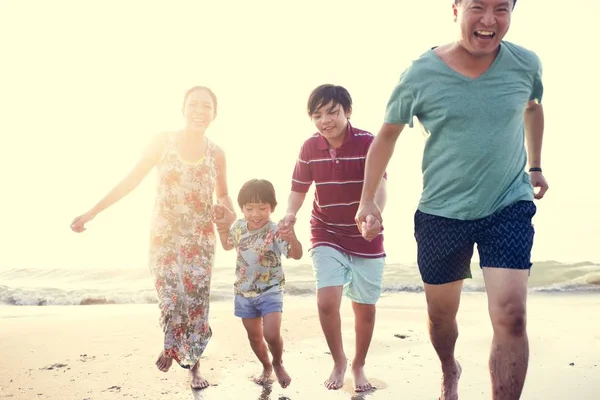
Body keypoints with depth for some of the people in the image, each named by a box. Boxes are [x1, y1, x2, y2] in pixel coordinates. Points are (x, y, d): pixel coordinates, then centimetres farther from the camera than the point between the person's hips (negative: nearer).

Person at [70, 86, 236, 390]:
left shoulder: (216, 154, -1)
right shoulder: (163, 141, -6)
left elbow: (223, 196, 11)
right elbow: (131, 180, -3)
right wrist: (92, 212, -5)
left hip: (200, 239, 1)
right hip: (164, 236, -1)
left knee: (197, 300, 2)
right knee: (169, 298, 0)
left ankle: (193, 364, 20)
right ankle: (171, 345, 32)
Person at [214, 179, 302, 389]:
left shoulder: (275, 232, -22)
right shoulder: (239, 226, -5)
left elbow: (297, 255, -32)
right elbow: (228, 245, 16)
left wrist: (292, 239, -52)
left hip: (270, 291, -5)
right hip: (244, 292, 5)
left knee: (272, 334, -18)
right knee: (254, 336, 14)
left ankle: (278, 364, 14)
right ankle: (266, 367, 40)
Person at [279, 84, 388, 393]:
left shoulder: (368, 142, -16)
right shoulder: (309, 148, -5)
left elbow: (379, 185, -28)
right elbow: (299, 189, 3)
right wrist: (290, 213, -19)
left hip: (366, 238, -1)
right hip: (326, 236, 1)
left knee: (365, 309, 8)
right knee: (327, 301, -15)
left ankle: (359, 366, 34)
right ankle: (338, 362, 12)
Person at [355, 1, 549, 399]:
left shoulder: (526, 64, -7)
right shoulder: (421, 74, -13)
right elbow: (387, 135, 1)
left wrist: (535, 165, 20)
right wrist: (368, 199, 0)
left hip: (509, 207, 0)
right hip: (441, 214, 0)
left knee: (511, 316, -15)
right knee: (441, 314, 15)